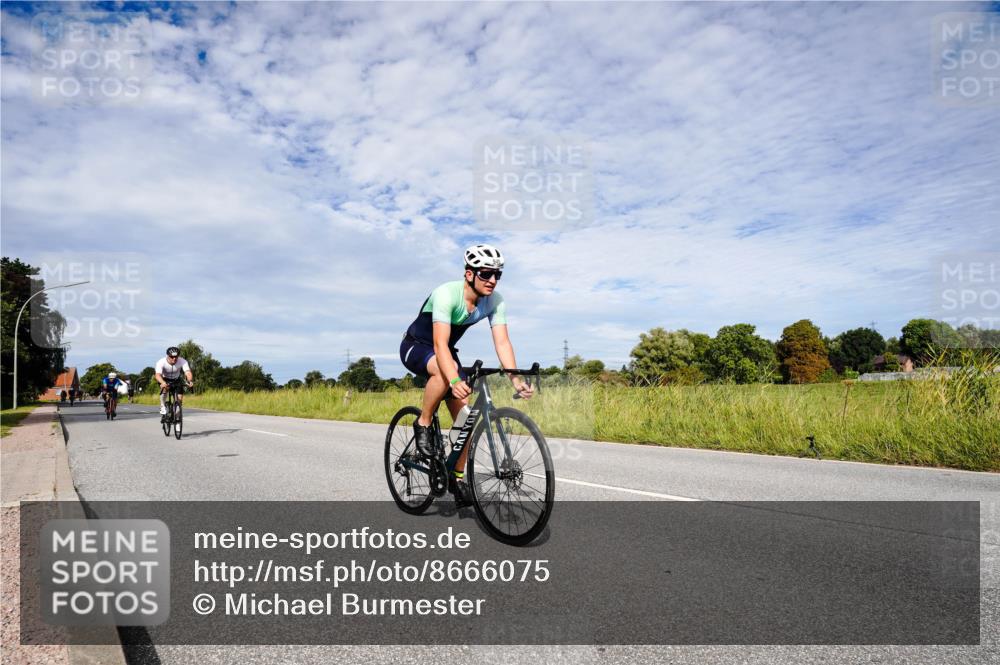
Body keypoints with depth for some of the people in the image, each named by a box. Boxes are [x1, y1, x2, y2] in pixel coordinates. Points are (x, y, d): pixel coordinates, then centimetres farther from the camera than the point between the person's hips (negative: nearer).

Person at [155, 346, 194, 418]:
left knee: (180, 398, -14)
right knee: (164, 387, -35)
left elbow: (188, 372, -40)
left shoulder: (182, 361, -28)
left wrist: (190, 381, -62)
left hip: (177, 380, 2)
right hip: (164, 379, -2)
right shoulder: (161, 362, -30)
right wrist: (163, 382, -65)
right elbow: (158, 375, -44)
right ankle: (162, 406, -16)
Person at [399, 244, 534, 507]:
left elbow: (502, 342, -22)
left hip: (445, 351, 6)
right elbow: (440, 343, -42)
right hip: (415, 346, -5)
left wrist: (516, 380, -36)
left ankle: (457, 478, 9)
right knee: (444, 370, -40)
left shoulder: (495, 301, -17)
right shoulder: (446, 294, -34)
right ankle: (423, 424, -16)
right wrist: (455, 380, -56)